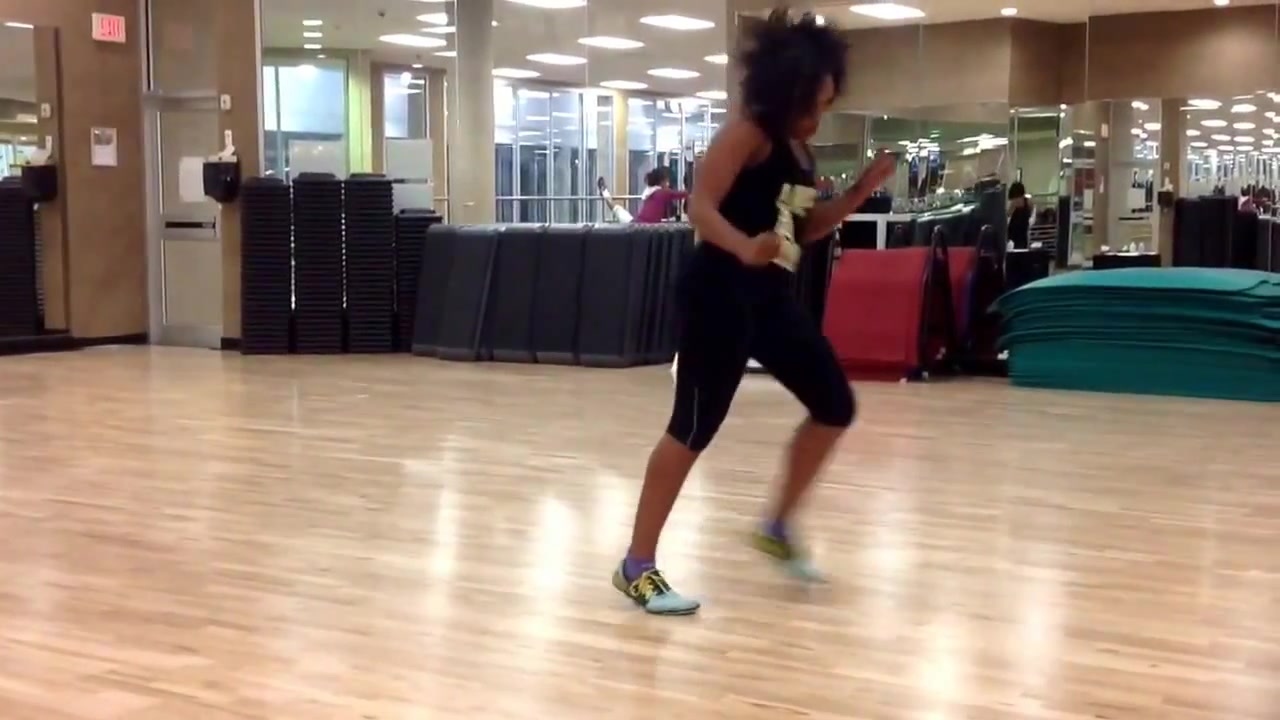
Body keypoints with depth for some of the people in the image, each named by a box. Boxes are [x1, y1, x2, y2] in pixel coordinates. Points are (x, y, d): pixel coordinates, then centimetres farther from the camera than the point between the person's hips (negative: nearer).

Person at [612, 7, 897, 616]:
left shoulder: (799, 146, 13)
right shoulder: (748, 133, -13)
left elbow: (808, 229, 19)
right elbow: (701, 207, -23)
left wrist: (863, 189, 7)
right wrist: (744, 247, -41)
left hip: (770, 294, 9)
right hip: (719, 292, -9)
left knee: (835, 405, 11)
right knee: (695, 426, -7)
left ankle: (778, 526, 27)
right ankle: (637, 566, 2)